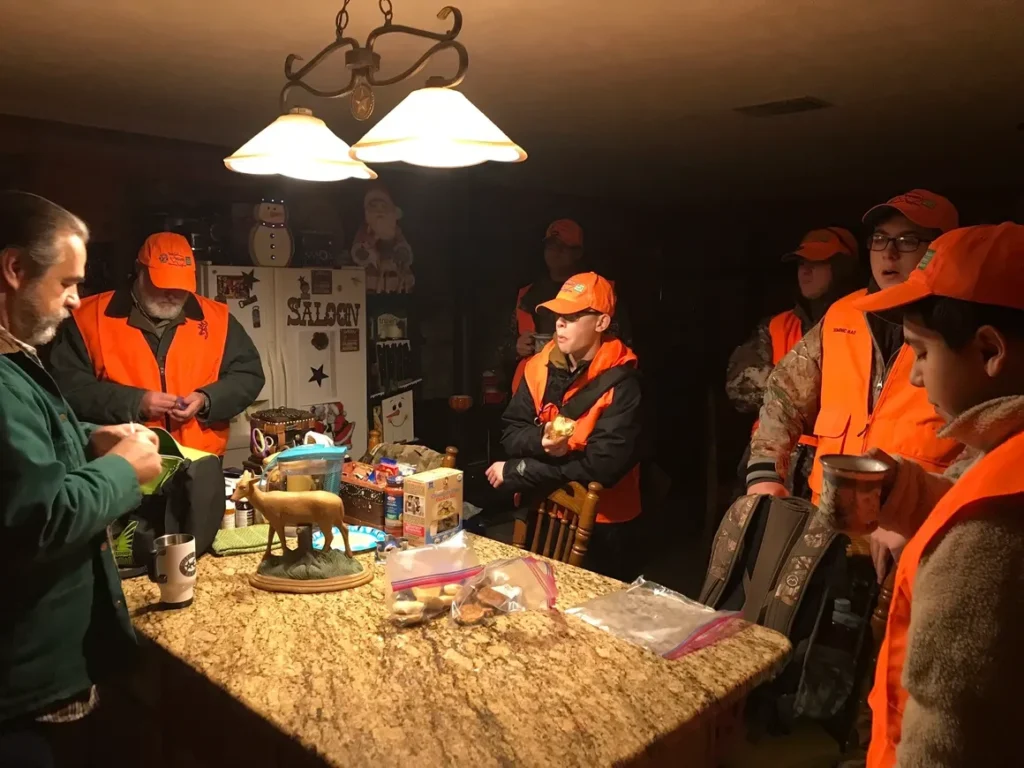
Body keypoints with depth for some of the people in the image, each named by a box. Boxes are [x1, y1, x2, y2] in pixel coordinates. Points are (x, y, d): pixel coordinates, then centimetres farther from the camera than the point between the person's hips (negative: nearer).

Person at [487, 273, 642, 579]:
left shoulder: (620, 384, -21)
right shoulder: (540, 367, -4)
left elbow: (600, 467, -25)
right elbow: (510, 434, -2)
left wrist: (514, 472, -20)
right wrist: (540, 440, -26)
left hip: (601, 524, -5)